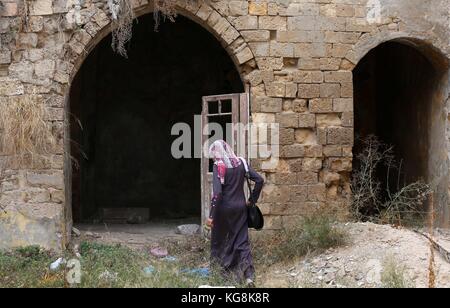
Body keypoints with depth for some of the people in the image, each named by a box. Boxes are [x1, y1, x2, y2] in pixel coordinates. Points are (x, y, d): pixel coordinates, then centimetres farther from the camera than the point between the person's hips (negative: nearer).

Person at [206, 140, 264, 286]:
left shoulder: (219, 166, -12)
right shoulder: (241, 162, 3)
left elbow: (217, 192, -19)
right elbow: (259, 180, 1)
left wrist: (211, 215, -17)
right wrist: (252, 199, 10)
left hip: (224, 208, -5)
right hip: (240, 207, 5)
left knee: (218, 239, 13)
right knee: (242, 241, 5)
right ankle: (249, 275, -7)